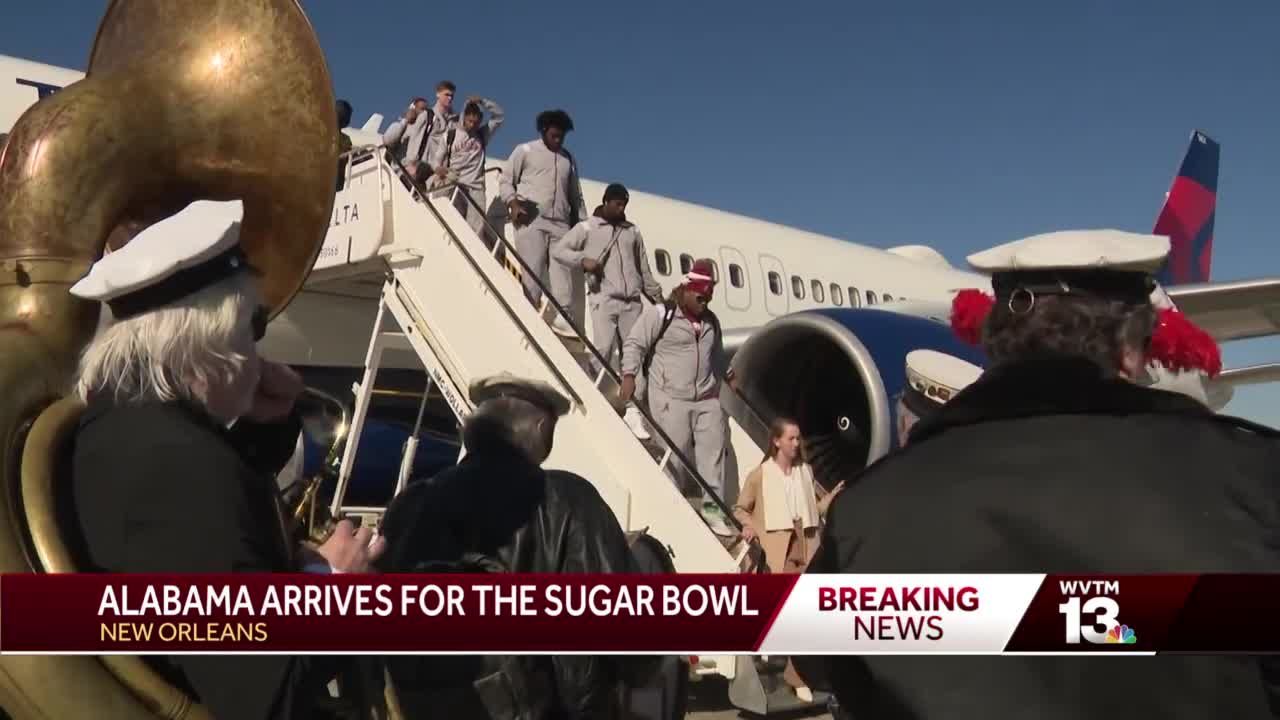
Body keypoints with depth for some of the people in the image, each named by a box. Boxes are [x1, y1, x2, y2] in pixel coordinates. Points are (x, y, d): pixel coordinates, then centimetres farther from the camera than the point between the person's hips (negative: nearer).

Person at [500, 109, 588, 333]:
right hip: (531, 219, -4)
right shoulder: (525, 151, 9)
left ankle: (562, 315, -8)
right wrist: (513, 203, -12)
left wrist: (581, 222, 15)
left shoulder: (568, 159, 22)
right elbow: (507, 180, 5)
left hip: (561, 222, 4)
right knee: (531, 269, -9)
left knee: (563, 268, -6)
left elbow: (575, 194, 23)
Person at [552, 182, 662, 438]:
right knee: (605, 350, -14)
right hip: (604, 299, -4)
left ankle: (633, 410, 2)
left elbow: (644, 269, 23)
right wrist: (582, 259, -13)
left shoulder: (633, 231, 18)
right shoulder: (587, 228, 6)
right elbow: (558, 249, 2)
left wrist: (657, 297, 19)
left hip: (632, 301, 4)